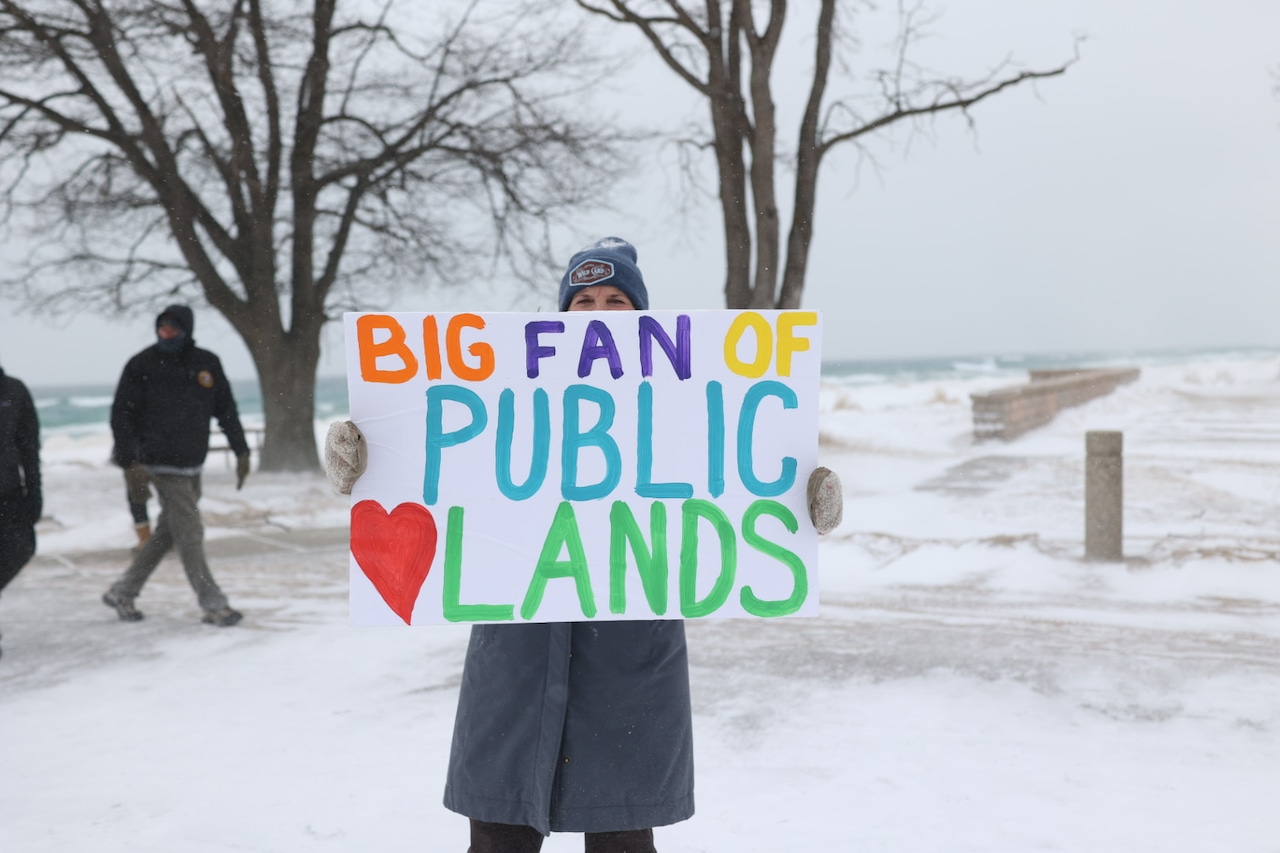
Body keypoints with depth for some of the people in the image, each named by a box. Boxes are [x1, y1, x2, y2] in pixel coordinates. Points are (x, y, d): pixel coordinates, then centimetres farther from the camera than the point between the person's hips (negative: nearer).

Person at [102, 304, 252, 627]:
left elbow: (226, 409, 12)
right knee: (190, 533, -7)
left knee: (167, 533, 13)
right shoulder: (142, 366, -8)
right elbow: (121, 416, -6)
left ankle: (121, 593, 26)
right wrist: (129, 463, -15)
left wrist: (241, 451, 7)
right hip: (163, 464, -6)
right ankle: (213, 604, -1)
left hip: (192, 465, 6)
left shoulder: (207, 363, 5)